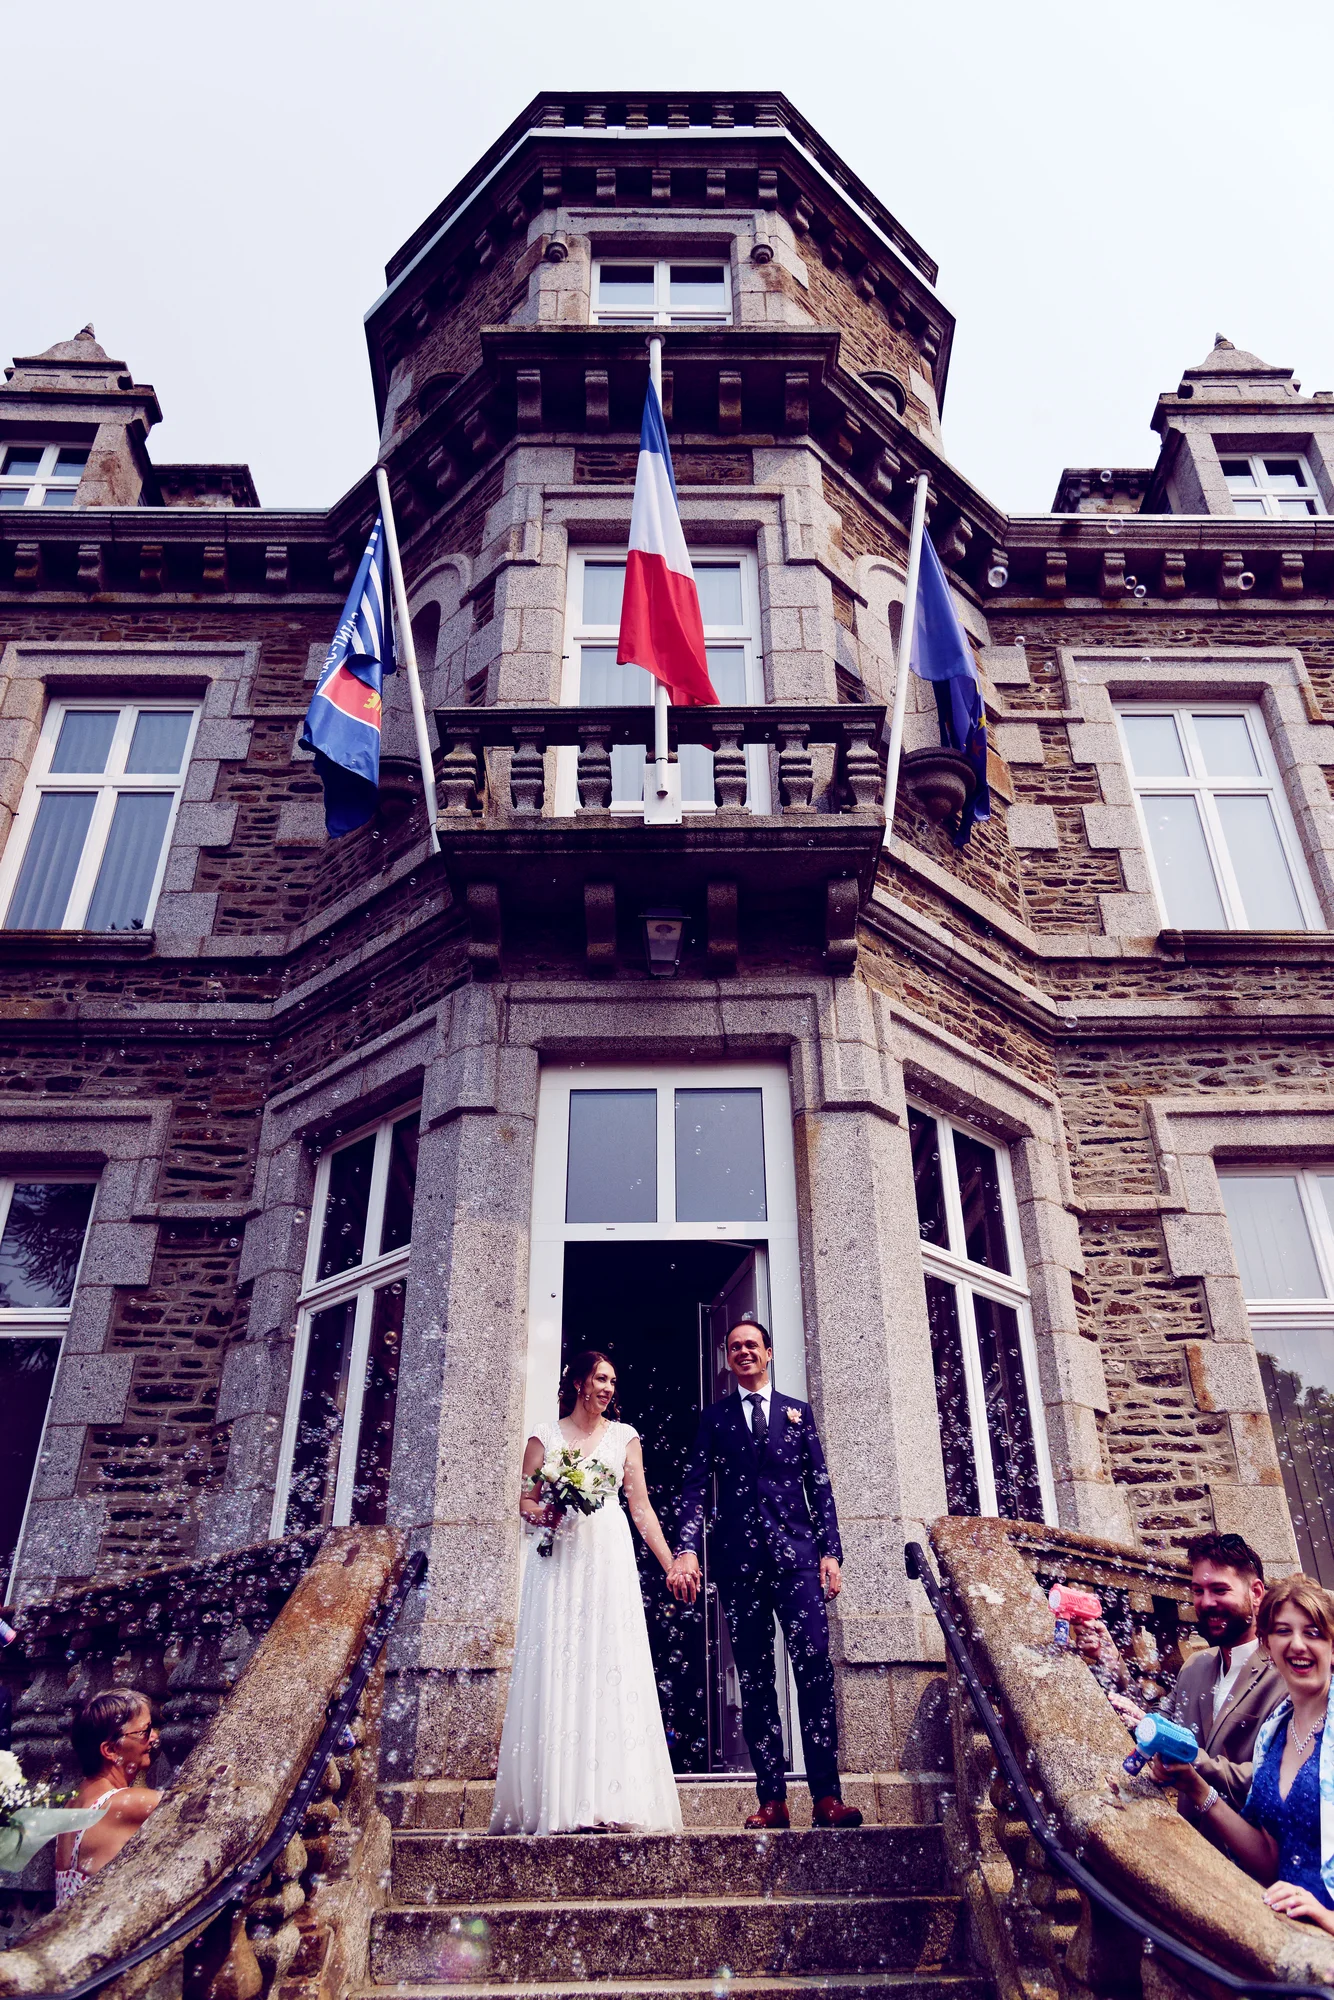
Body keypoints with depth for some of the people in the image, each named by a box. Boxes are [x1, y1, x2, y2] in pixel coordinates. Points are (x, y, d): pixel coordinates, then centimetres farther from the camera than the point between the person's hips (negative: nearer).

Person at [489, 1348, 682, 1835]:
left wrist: (671, 1563, 4)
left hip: (609, 1557, 1)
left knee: (611, 1668, -7)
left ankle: (610, 1801, -6)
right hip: (558, 1560, -1)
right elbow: (526, 1502, 8)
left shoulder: (624, 1437, 13)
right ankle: (556, 1803, -1)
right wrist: (541, 1513, -15)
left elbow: (641, 1507, 11)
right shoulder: (545, 1437, 10)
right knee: (555, 1669, -6)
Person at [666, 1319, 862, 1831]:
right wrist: (687, 1549, -9)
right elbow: (695, 1487, 5)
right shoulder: (714, 1417, 13)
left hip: (796, 1551, 0)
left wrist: (831, 1550, 2)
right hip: (739, 1556, 1)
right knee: (754, 1678, 2)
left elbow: (820, 1486, 12)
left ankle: (826, 1797, -9)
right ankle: (772, 1801, 7)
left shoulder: (798, 1411, 15)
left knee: (814, 1666, -11)